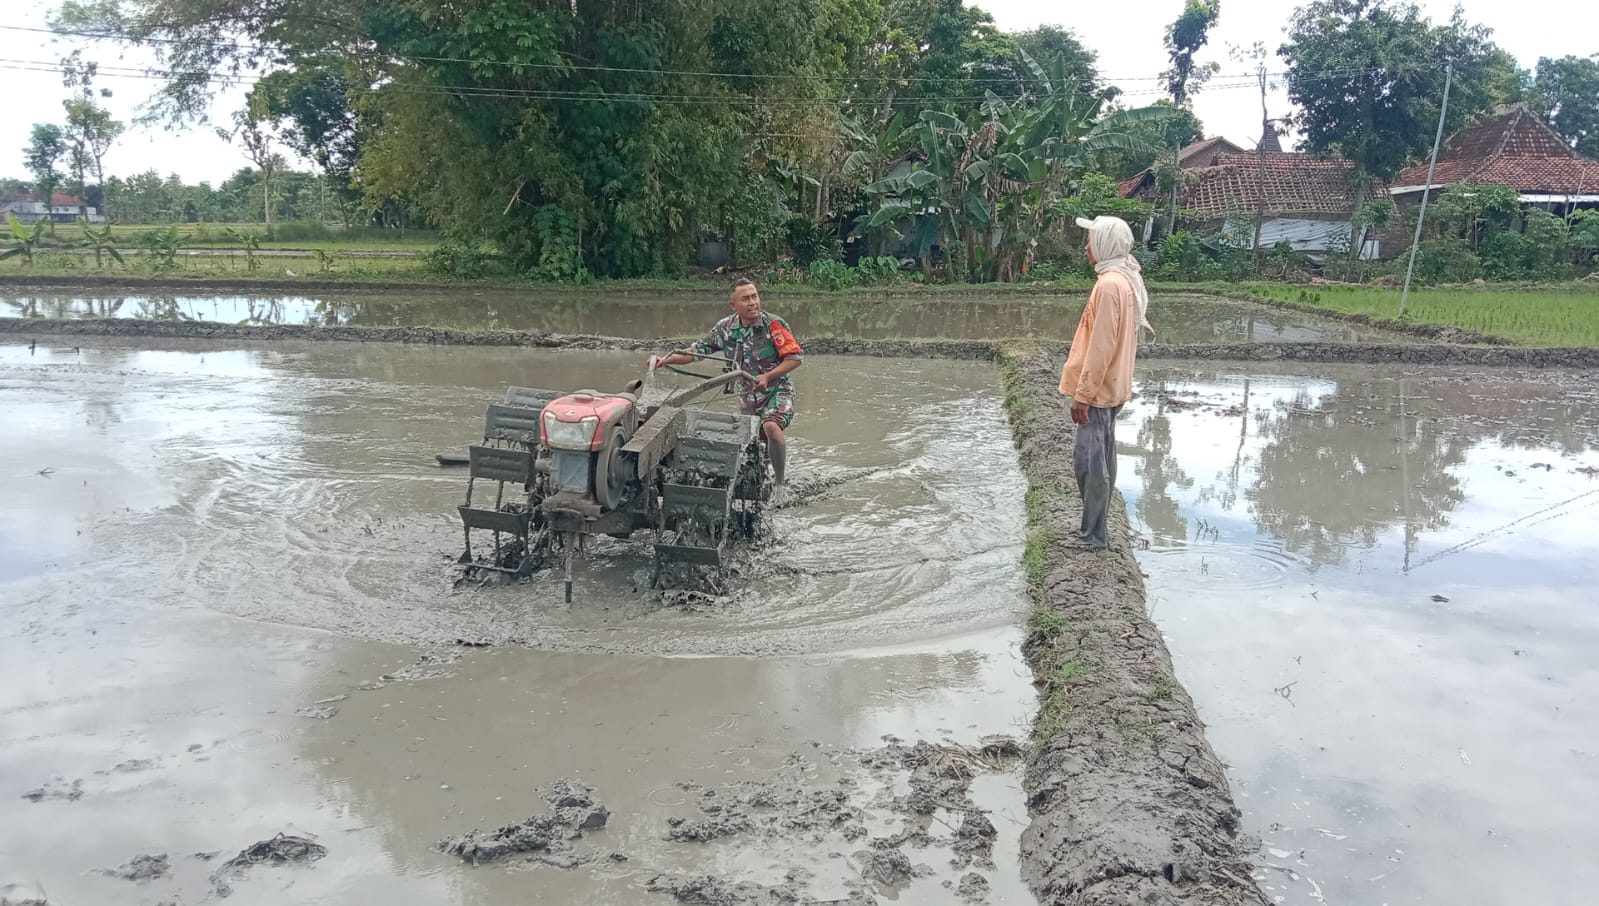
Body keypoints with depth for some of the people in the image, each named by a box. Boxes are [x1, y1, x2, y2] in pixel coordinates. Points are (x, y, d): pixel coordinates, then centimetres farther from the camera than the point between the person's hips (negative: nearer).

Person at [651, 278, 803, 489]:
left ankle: (779, 482, -20)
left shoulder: (774, 324, -14)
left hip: (777, 390, -5)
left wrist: (767, 376, -22)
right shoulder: (725, 328, -2)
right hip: (747, 395, 5)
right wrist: (665, 360, -9)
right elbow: (697, 350, 3)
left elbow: (796, 357, -13)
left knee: (771, 426, -31)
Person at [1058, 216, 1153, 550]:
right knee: (1101, 460, 15)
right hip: (1111, 388, 10)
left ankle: (1093, 536, 2)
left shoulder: (1109, 284, -20)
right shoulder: (1126, 280, 11)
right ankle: (1096, 530, 23)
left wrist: (1082, 394, -19)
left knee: (1088, 461, -4)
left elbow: (1101, 347, -23)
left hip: (1097, 390, -10)